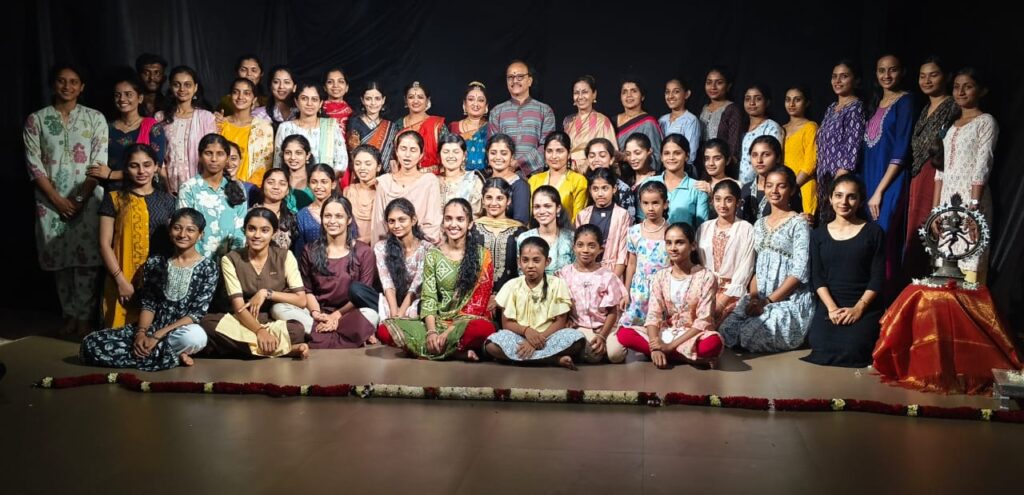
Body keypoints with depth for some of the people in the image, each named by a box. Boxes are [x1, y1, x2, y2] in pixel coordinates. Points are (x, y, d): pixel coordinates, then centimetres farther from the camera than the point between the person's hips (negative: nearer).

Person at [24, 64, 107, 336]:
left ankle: (83, 316, 5)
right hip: (51, 201, 1)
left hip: (88, 199, -1)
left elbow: (99, 163, -2)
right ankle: (70, 313, 19)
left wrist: (82, 198, -10)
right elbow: (34, 164, -1)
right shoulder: (36, 120, 4)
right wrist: (57, 199, -9)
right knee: (59, 258, 6)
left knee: (87, 258, -4)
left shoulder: (95, 118, 3)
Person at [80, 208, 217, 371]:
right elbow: (148, 304, 5)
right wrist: (141, 333, -16)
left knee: (195, 336, -41)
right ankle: (172, 356, -15)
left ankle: (145, 353, -13)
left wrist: (158, 336, -19)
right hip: (153, 326, 4)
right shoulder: (155, 262, 7)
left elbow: (197, 313, -11)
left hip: (183, 331, -4)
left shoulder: (208, 267, -4)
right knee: (90, 345, -17)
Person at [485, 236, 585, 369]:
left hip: (547, 337, -1)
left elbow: (560, 322, -4)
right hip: (520, 336, 1)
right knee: (491, 345, -32)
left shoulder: (557, 284, -2)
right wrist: (526, 330, -20)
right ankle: (555, 360, -28)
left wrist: (540, 337, -19)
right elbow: (506, 323, 1)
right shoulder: (512, 286, 2)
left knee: (577, 339, -31)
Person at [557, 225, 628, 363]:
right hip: (579, 327, 0)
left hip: (605, 326, 0)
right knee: (593, 354, -29)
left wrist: (602, 336, -14)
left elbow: (612, 312, -1)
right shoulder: (565, 273, 2)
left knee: (616, 354, -26)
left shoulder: (607, 276, -1)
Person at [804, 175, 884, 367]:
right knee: (822, 349, -26)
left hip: (865, 307, -1)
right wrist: (832, 308, -11)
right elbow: (817, 277, 5)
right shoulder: (818, 234, 12)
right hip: (829, 306, 1)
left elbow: (878, 277, 0)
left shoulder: (873, 232, 6)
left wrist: (858, 308, -12)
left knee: (852, 350, -26)